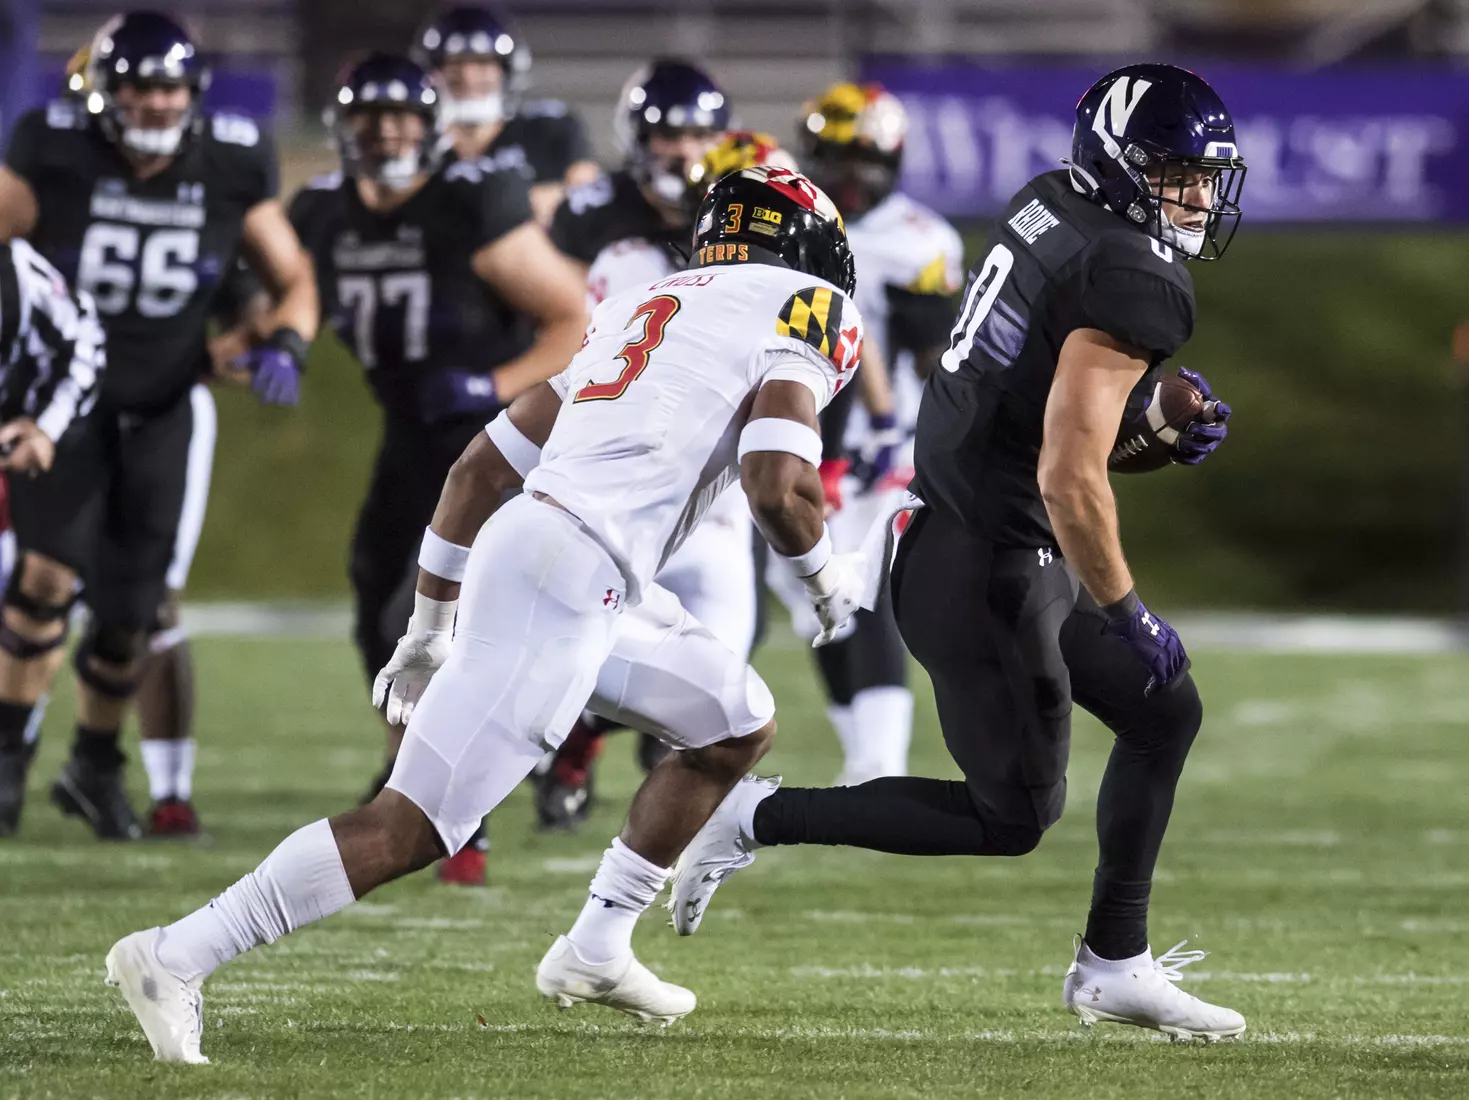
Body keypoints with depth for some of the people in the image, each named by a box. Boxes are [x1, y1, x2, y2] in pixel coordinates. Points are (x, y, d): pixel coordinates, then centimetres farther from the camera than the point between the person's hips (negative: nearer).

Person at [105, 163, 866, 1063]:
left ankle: (595, 952, 24)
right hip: (571, 575, -9)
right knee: (415, 828, -11)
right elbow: (778, 487, -12)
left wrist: (431, 626, 30)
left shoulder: (641, 312, 26)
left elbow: (481, 466, 25)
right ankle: (176, 958, -14)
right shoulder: (798, 308, 3)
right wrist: (828, 572, 9)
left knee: (738, 725, 24)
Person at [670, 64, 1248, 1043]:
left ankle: (1114, 964, 26)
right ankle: (760, 818, 8)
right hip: (984, 581, -10)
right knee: (1014, 816, 4)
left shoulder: (1047, 206, 5)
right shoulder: (1136, 283, -22)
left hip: (958, 521, 10)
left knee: (1166, 713, 19)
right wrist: (1127, 614, -16)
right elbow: (1069, 480, -28)